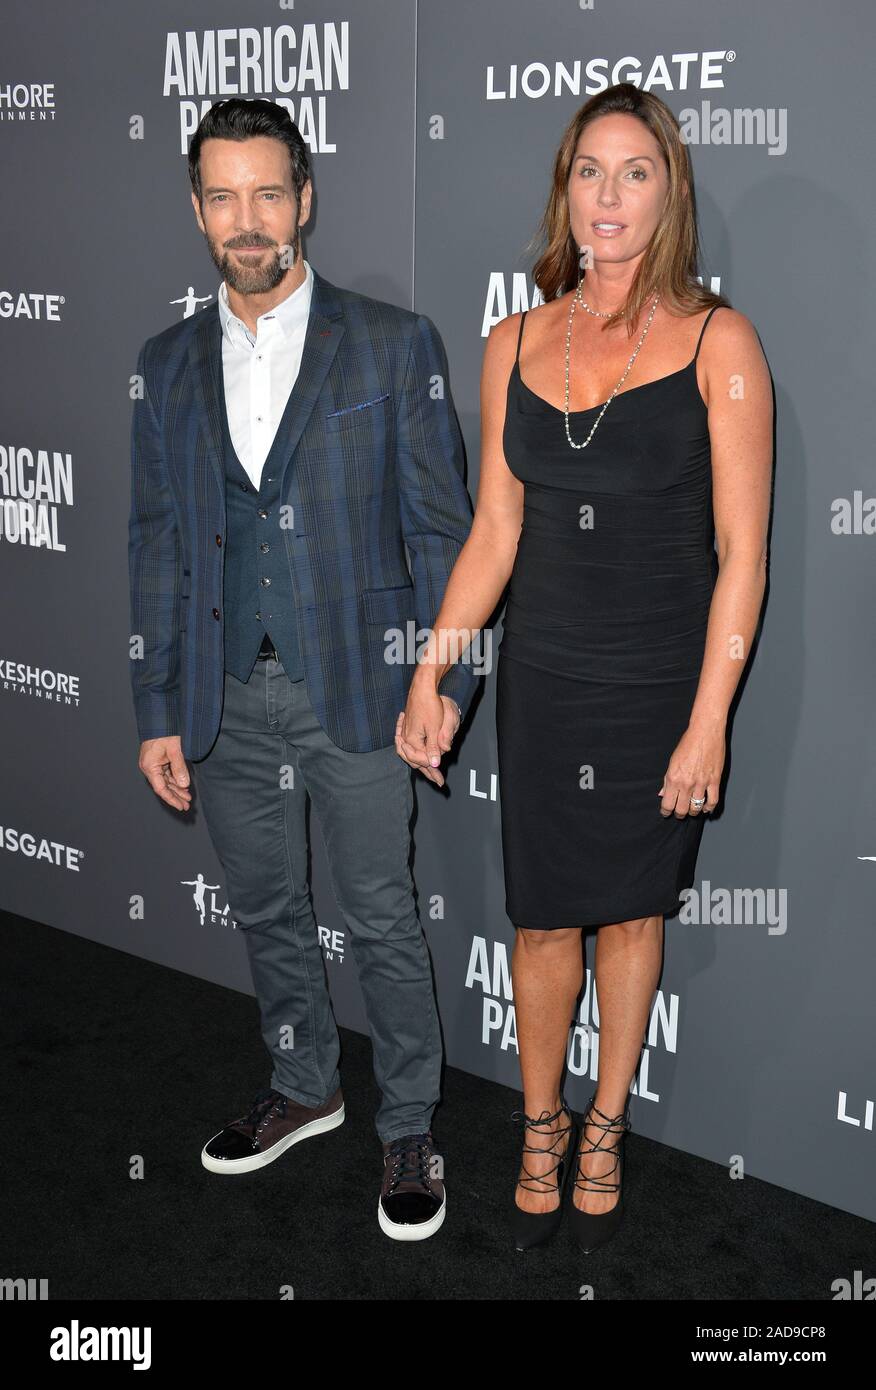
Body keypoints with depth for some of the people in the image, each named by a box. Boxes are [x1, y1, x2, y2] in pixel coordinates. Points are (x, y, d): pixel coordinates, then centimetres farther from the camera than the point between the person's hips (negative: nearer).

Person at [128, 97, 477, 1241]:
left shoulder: (394, 345, -3)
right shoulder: (167, 365, 7)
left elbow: (441, 526, -3)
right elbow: (157, 546, 8)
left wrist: (448, 678, -9)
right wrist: (157, 711, 6)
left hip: (358, 686, -3)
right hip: (227, 697, 4)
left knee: (384, 921, 5)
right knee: (266, 912, 17)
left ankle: (408, 1126, 24)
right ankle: (304, 1088, 39)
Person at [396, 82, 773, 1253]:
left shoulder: (718, 342, -8)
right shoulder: (516, 344, 3)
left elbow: (742, 553, -9)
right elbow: (494, 533, 6)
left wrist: (708, 723, -13)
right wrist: (428, 678, 2)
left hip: (661, 686, -2)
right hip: (543, 680, 2)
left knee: (632, 911, 13)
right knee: (543, 920, 10)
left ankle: (605, 1130, 34)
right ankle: (542, 1128, 33)